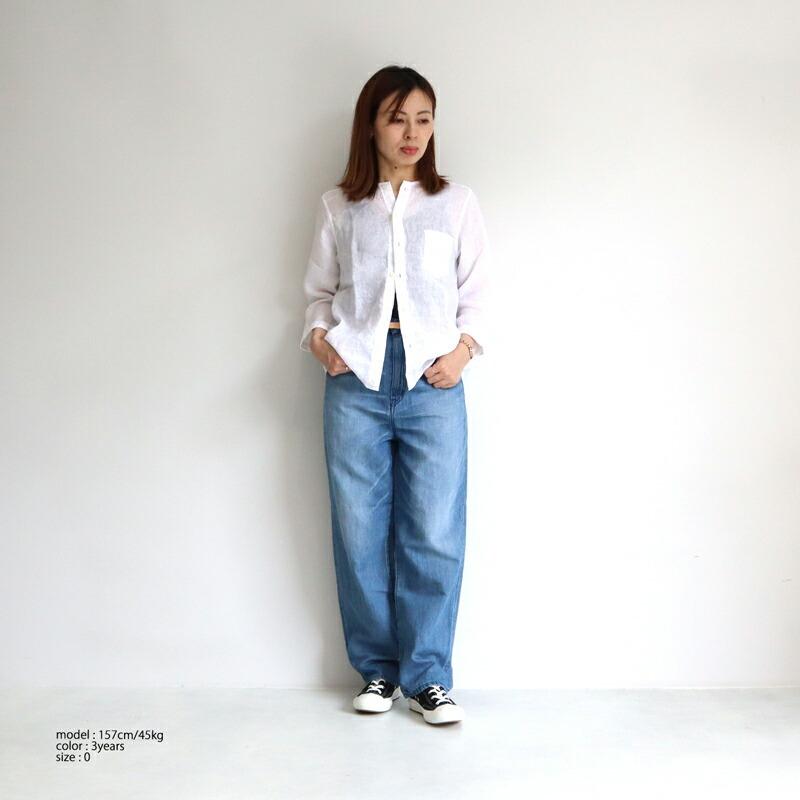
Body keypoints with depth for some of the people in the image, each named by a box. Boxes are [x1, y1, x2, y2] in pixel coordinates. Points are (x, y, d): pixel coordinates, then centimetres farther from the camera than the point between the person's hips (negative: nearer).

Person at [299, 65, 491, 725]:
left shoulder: (456, 202, 12)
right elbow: (320, 288, 18)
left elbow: (477, 291, 12)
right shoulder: (338, 205, 13)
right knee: (360, 531, 3)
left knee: (434, 534, -3)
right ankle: (378, 668, 19)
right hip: (356, 376, 1)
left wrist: (465, 346, -4)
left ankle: (427, 675, 11)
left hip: (432, 379, 0)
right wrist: (317, 333, -1)